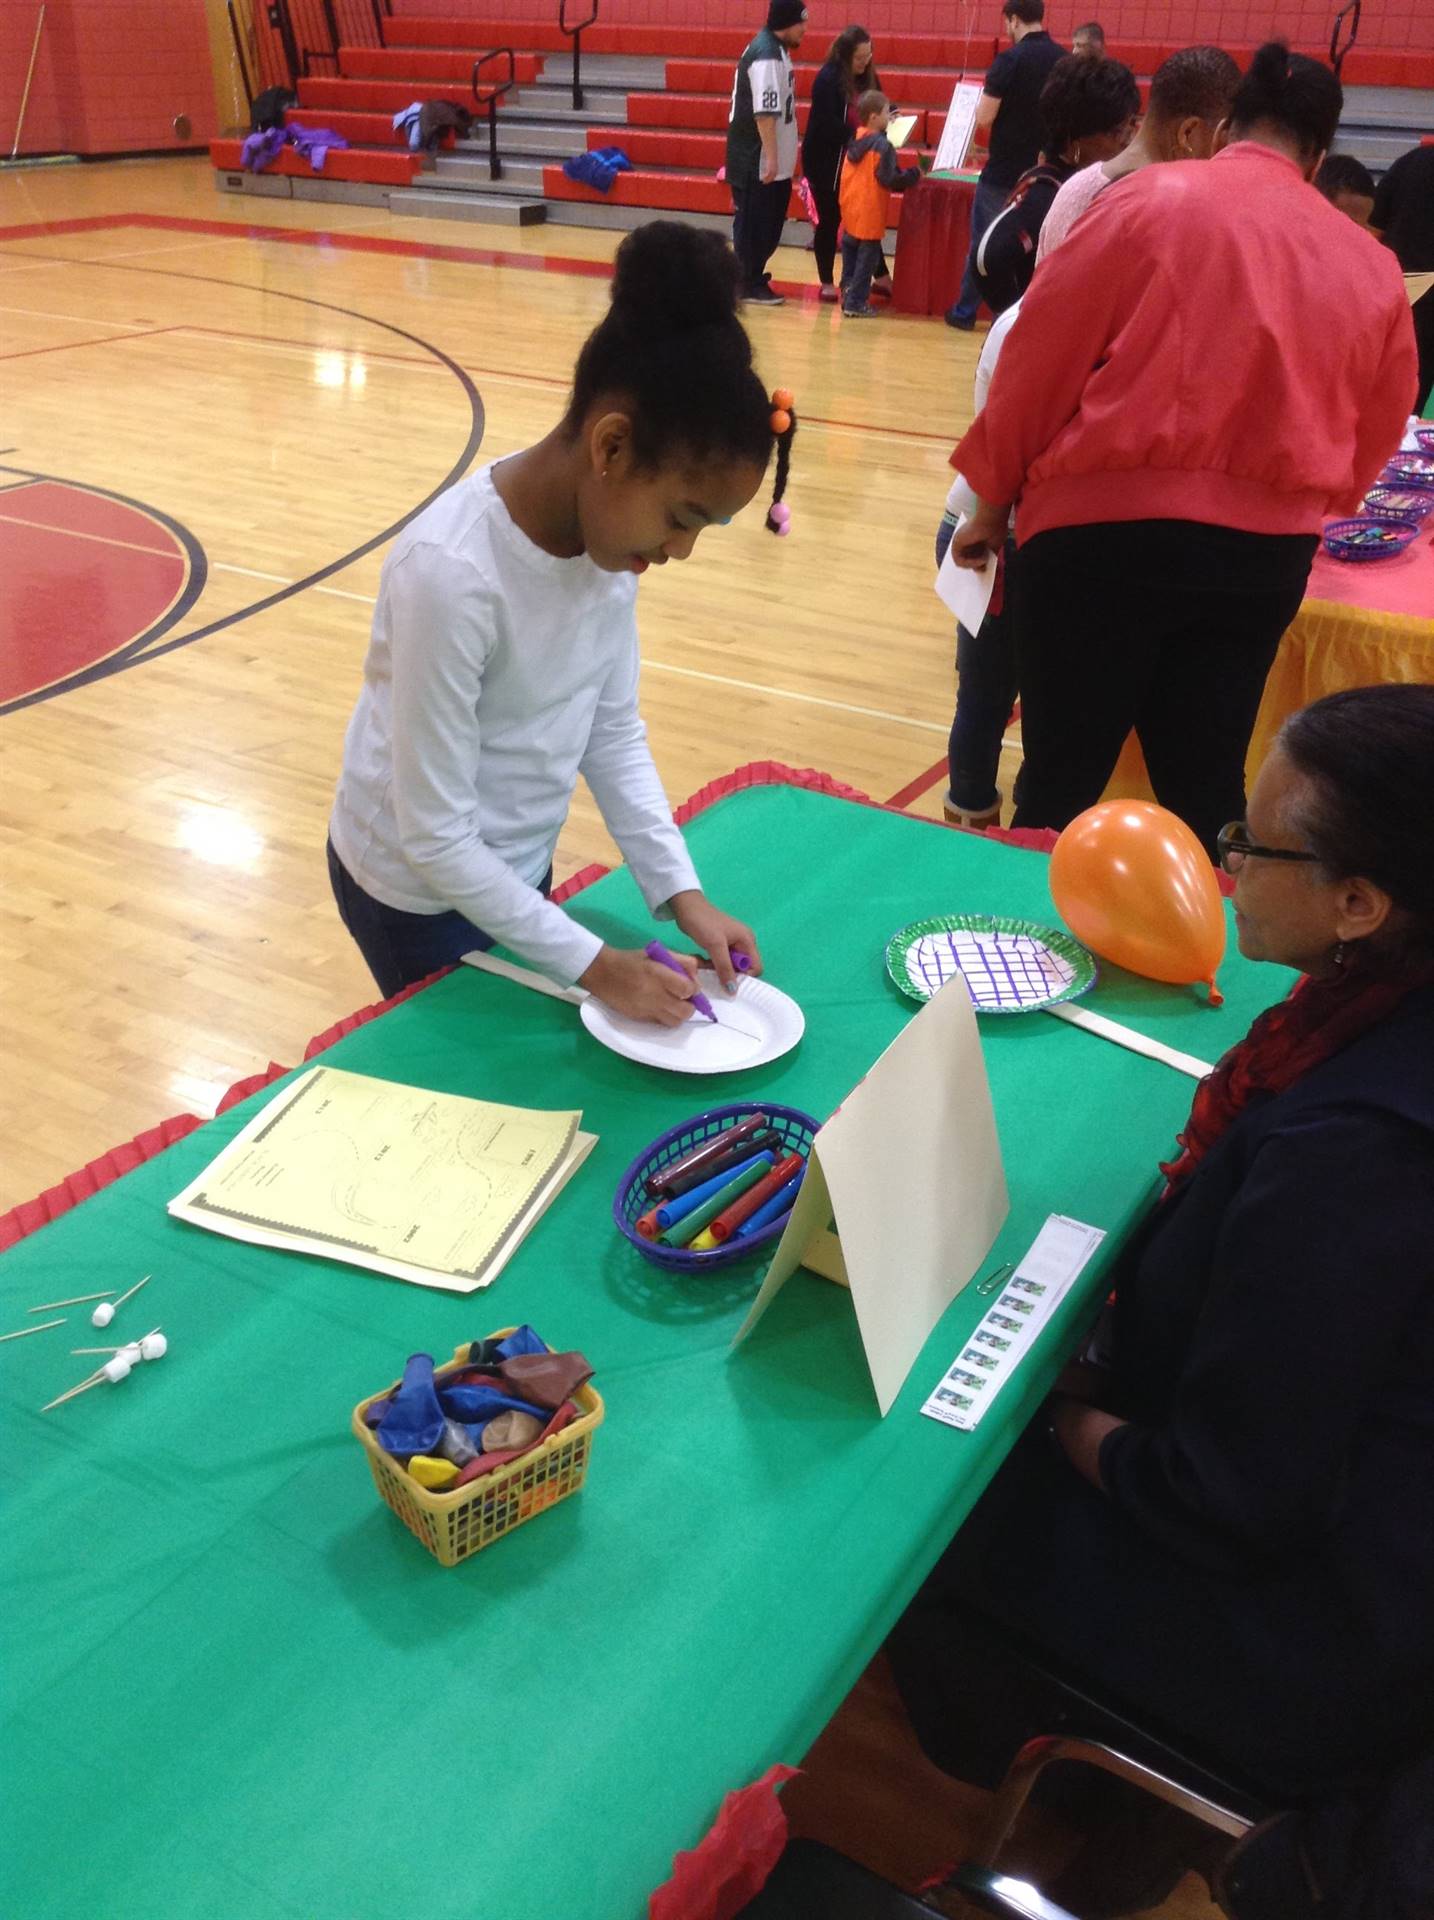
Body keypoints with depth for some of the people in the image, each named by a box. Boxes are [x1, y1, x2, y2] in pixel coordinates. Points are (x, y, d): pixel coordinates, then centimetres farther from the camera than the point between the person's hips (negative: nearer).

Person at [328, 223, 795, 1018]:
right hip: (423, 891, -7)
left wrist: (680, 890, -9)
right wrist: (592, 962, -22)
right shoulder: (452, 575, -33)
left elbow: (615, 732, -1)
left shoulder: (610, 526, -12)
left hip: (518, 865, 7)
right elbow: (435, 840, -26)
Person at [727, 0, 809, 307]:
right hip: (757, 161, -10)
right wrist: (771, 157, -25)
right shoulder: (767, 57, -19)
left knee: (768, 222, 15)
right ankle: (749, 285, 5)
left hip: (772, 161, 10)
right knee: (753, 222, -2)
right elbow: (764, 112, -24)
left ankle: (753, 275, 24)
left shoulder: (773, 49, 13)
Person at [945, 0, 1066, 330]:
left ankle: (964, 312, 17)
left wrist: (988, 96, 6)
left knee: (983, 243, 10)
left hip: (1003, 172, -4)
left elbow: (983, 118, -15)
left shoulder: (1010, 60, -14)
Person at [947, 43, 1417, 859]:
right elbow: (1376, 434, 16)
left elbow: (1043, 354, -1)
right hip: (1267, 552, 4)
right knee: (1206, 790, 14)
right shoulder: (1374, 266, 10)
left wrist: (994, 499, 8)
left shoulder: (1151, 200, -1)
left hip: (1110, 527, -3)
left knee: (1062, 781, 5)